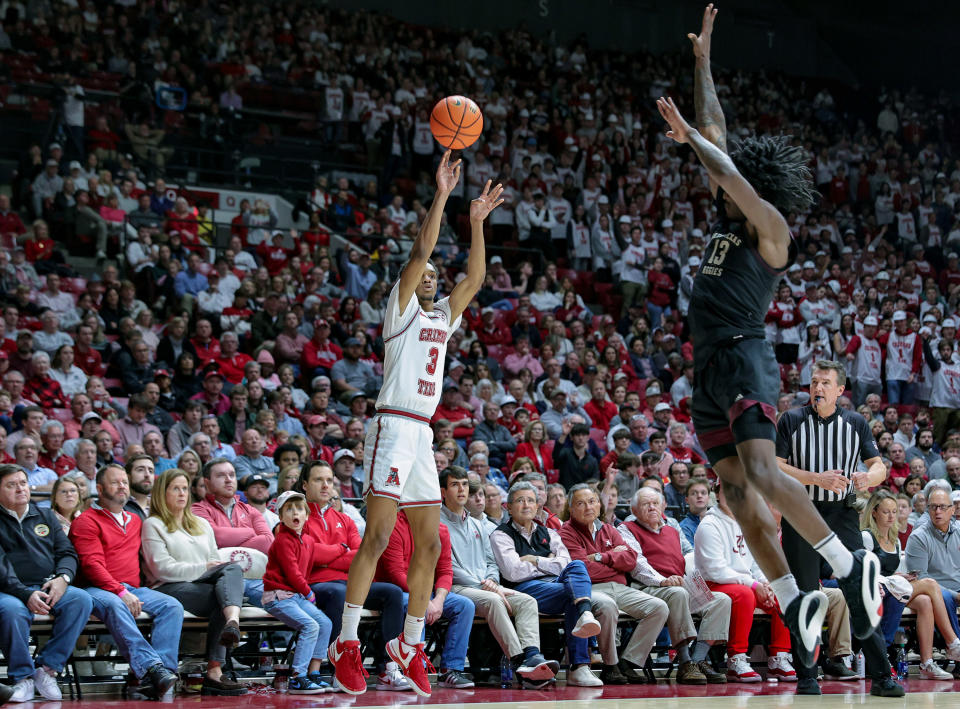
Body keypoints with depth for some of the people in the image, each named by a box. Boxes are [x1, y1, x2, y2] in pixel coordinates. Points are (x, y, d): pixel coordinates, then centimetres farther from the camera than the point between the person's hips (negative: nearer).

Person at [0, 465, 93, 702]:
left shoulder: (46, 516, 23)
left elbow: (67, 552, 16)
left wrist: (63, 578, -8)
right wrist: (26, 594, -21)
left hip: (49, 587, 4)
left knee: (81, 600, -27)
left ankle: (48, 668, -22)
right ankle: (23, 677, -20)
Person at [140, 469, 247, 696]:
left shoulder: (202, 524, 31)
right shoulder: (153, 525, 10)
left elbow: (216, 561, 24)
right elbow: (163, 569, -4)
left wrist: (221, 569, -1)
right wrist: (203, 568, -7)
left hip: (207, 584, 5)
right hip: (170, 589, -5)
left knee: (233, 568, -30)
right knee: (221, 602, -33)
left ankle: (233, 621, -56)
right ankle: (214, 672, -41)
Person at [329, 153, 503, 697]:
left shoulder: (444, 317, 21)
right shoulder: (401, 308, 3)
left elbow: (475, 279, 12)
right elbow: (419, 252, -9)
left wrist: (477, 221, 6)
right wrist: (441, 197, -11)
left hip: (423, 433, 8)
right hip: (393, 425, -8)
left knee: (429, 544, 6)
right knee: (378, 536, -14)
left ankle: (411, 645, 13)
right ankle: (347, 643, -11)